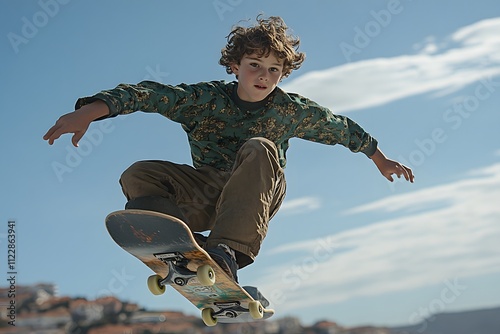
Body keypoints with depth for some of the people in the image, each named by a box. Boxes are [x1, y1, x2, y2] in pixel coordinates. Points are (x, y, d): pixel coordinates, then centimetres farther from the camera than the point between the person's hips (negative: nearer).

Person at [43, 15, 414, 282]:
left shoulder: (291, 110, -1)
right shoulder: (206, 98, -5)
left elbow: (342, 127, 15)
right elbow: (148, 94, -16)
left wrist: (380, 159, 26)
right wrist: (91, 109, -31)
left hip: (257, 196, -1)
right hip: (206, 195, 1)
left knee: (260, 149, -33)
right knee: (138, 175, -21)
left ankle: (228, 249, -47)